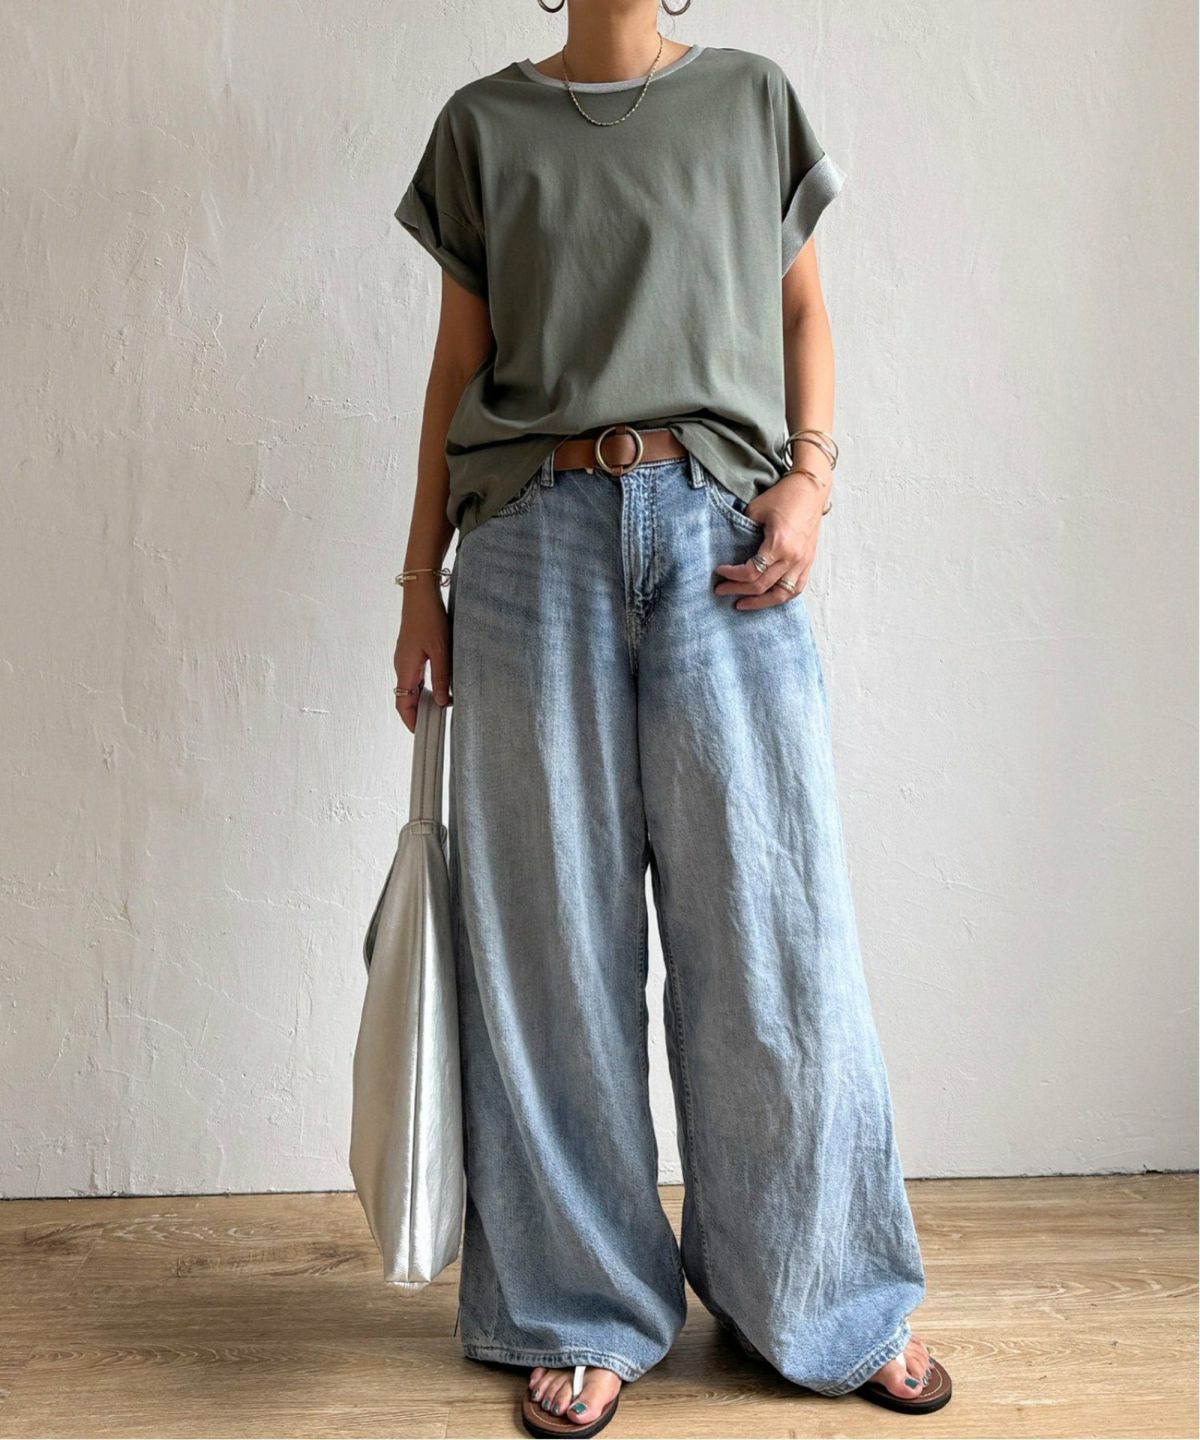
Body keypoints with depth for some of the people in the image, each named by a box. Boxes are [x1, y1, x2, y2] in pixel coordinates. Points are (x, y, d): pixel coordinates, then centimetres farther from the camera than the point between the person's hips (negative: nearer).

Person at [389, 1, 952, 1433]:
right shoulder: (486, 123, 14)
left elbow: (801, 307, 15)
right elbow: (460, 363, 12)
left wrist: (809, 477, -3)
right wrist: (421, 579, 6)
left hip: (720, 533, 0)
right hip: (537, 536, 0)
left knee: (770, 923, 1)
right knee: (553, 932, 3)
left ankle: (827, 1298, 20)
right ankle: (583, 1314, 18)